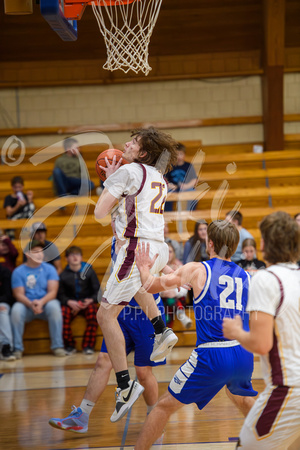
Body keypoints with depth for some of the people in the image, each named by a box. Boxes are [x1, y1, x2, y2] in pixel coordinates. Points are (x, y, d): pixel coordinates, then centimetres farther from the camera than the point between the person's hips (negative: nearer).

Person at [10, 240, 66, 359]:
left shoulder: (49, 269, 5)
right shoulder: (18, 272, 4)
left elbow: (53, 291, -4)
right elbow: (18, 294, -5)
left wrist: (41, 302, -24)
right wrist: (31, 304, -25)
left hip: (45, 303, 0)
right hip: (26, 305, 0)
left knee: (54, 306, -33)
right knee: (16, 310, -33)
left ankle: (57, 346, -26)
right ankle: (17, 348, -24)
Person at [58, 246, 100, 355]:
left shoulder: (89, 271, 7)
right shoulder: (63, 275, 7)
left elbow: (97, 291, 4)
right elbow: (61, 295, 4)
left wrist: (91, 300, -16)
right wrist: (69, 302, -17)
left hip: (87, 303, 0)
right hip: (71, 304, 0)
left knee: (93, 311, -35)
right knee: (63, 313, -34)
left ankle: (88, 346, -24)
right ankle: (69, 346, -16)